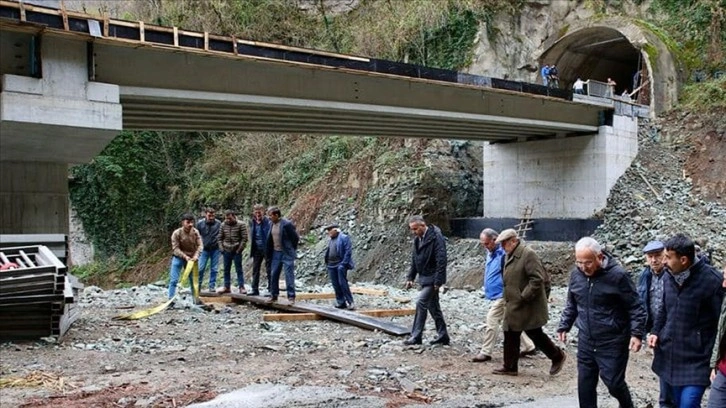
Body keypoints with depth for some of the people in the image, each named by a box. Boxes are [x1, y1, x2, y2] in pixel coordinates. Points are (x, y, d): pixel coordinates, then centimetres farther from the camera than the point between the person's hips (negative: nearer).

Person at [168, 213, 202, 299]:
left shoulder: (195, 232, -11)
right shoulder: (176, 233, -20)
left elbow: (200, 245, -11)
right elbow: (175, 248, -19)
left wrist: (196, 255, -27)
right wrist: (185, 256, -29)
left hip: (191, 258, 3)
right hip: (179, 258, -3)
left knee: (193, 280, 13)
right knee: (173, 280, -9)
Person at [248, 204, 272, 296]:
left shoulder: (268, 222, -11)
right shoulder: (252, 222, 6)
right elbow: (251, 235, 12)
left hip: (266, 249, -6)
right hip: (257, 249, 6)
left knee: (269, 270, 2)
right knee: (255, 269, 10)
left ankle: (270, 289, 8)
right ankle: (255, 289, 17)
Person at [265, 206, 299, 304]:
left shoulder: (287, 224, -16)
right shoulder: (272, 224, 6)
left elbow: (295, 238, -10)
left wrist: (291, 250, 0)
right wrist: (269, 253, 10)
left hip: (287, 254, -7)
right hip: (276, 253, 7)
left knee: (289, 275, -5)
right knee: (274, 275, 10)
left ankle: (291, 296, 0)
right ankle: (274, 295, 21)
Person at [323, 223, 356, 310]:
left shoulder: (344, 238, -7)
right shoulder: (331, 240, 17)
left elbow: (348, 251, -13)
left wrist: (344, 263, -18)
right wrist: (327, 264, 14)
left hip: (340, 265, -8)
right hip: (331, 265, 8)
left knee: (342, 283, -10)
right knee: (335, 285, 7)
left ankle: (350, 302, -4)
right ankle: (341, 302, 13)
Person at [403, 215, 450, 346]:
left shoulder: (436, 237, -18)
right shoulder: (418, 239, 8)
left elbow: (441, 260, -21)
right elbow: (414, 260, 17)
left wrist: (438, 281, -23)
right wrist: (410, 277, 12)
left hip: (432, 278, -9)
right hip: (424, 277, 9)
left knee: (421, 303, -12)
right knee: (433, 306, 13)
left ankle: (416, 336, -5)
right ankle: (443, 335, 22)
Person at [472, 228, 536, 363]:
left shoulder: (503, 254, -20)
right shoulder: (490, 253, 10)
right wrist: (488, 288, 19)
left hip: (501, 295, -10)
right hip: (496, 295, 10)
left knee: (492, 321, -7)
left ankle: (485, 353, 1)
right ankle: (529, 347, 25)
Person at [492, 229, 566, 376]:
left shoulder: (528, 254, -18)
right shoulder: (510, 256, 11)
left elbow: (538, 278, -23)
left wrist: (524, 296, -23)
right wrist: (508, 298, 14)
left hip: (528, 307, -9)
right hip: (513, 306, 9)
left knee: (535, 334, 1)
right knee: (510, 336, 11)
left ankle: (558, 356, 20)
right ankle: (510, 367, 20)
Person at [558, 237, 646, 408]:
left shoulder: (617, 275, -15)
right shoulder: (576, 274, 1)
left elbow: (636, 307, -9)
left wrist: (637, 333, -17)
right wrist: (564, 326, 13)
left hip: (612, 342, -5)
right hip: (585, 341, 5)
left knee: (614, 382, -2)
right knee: (585, 385, 9)